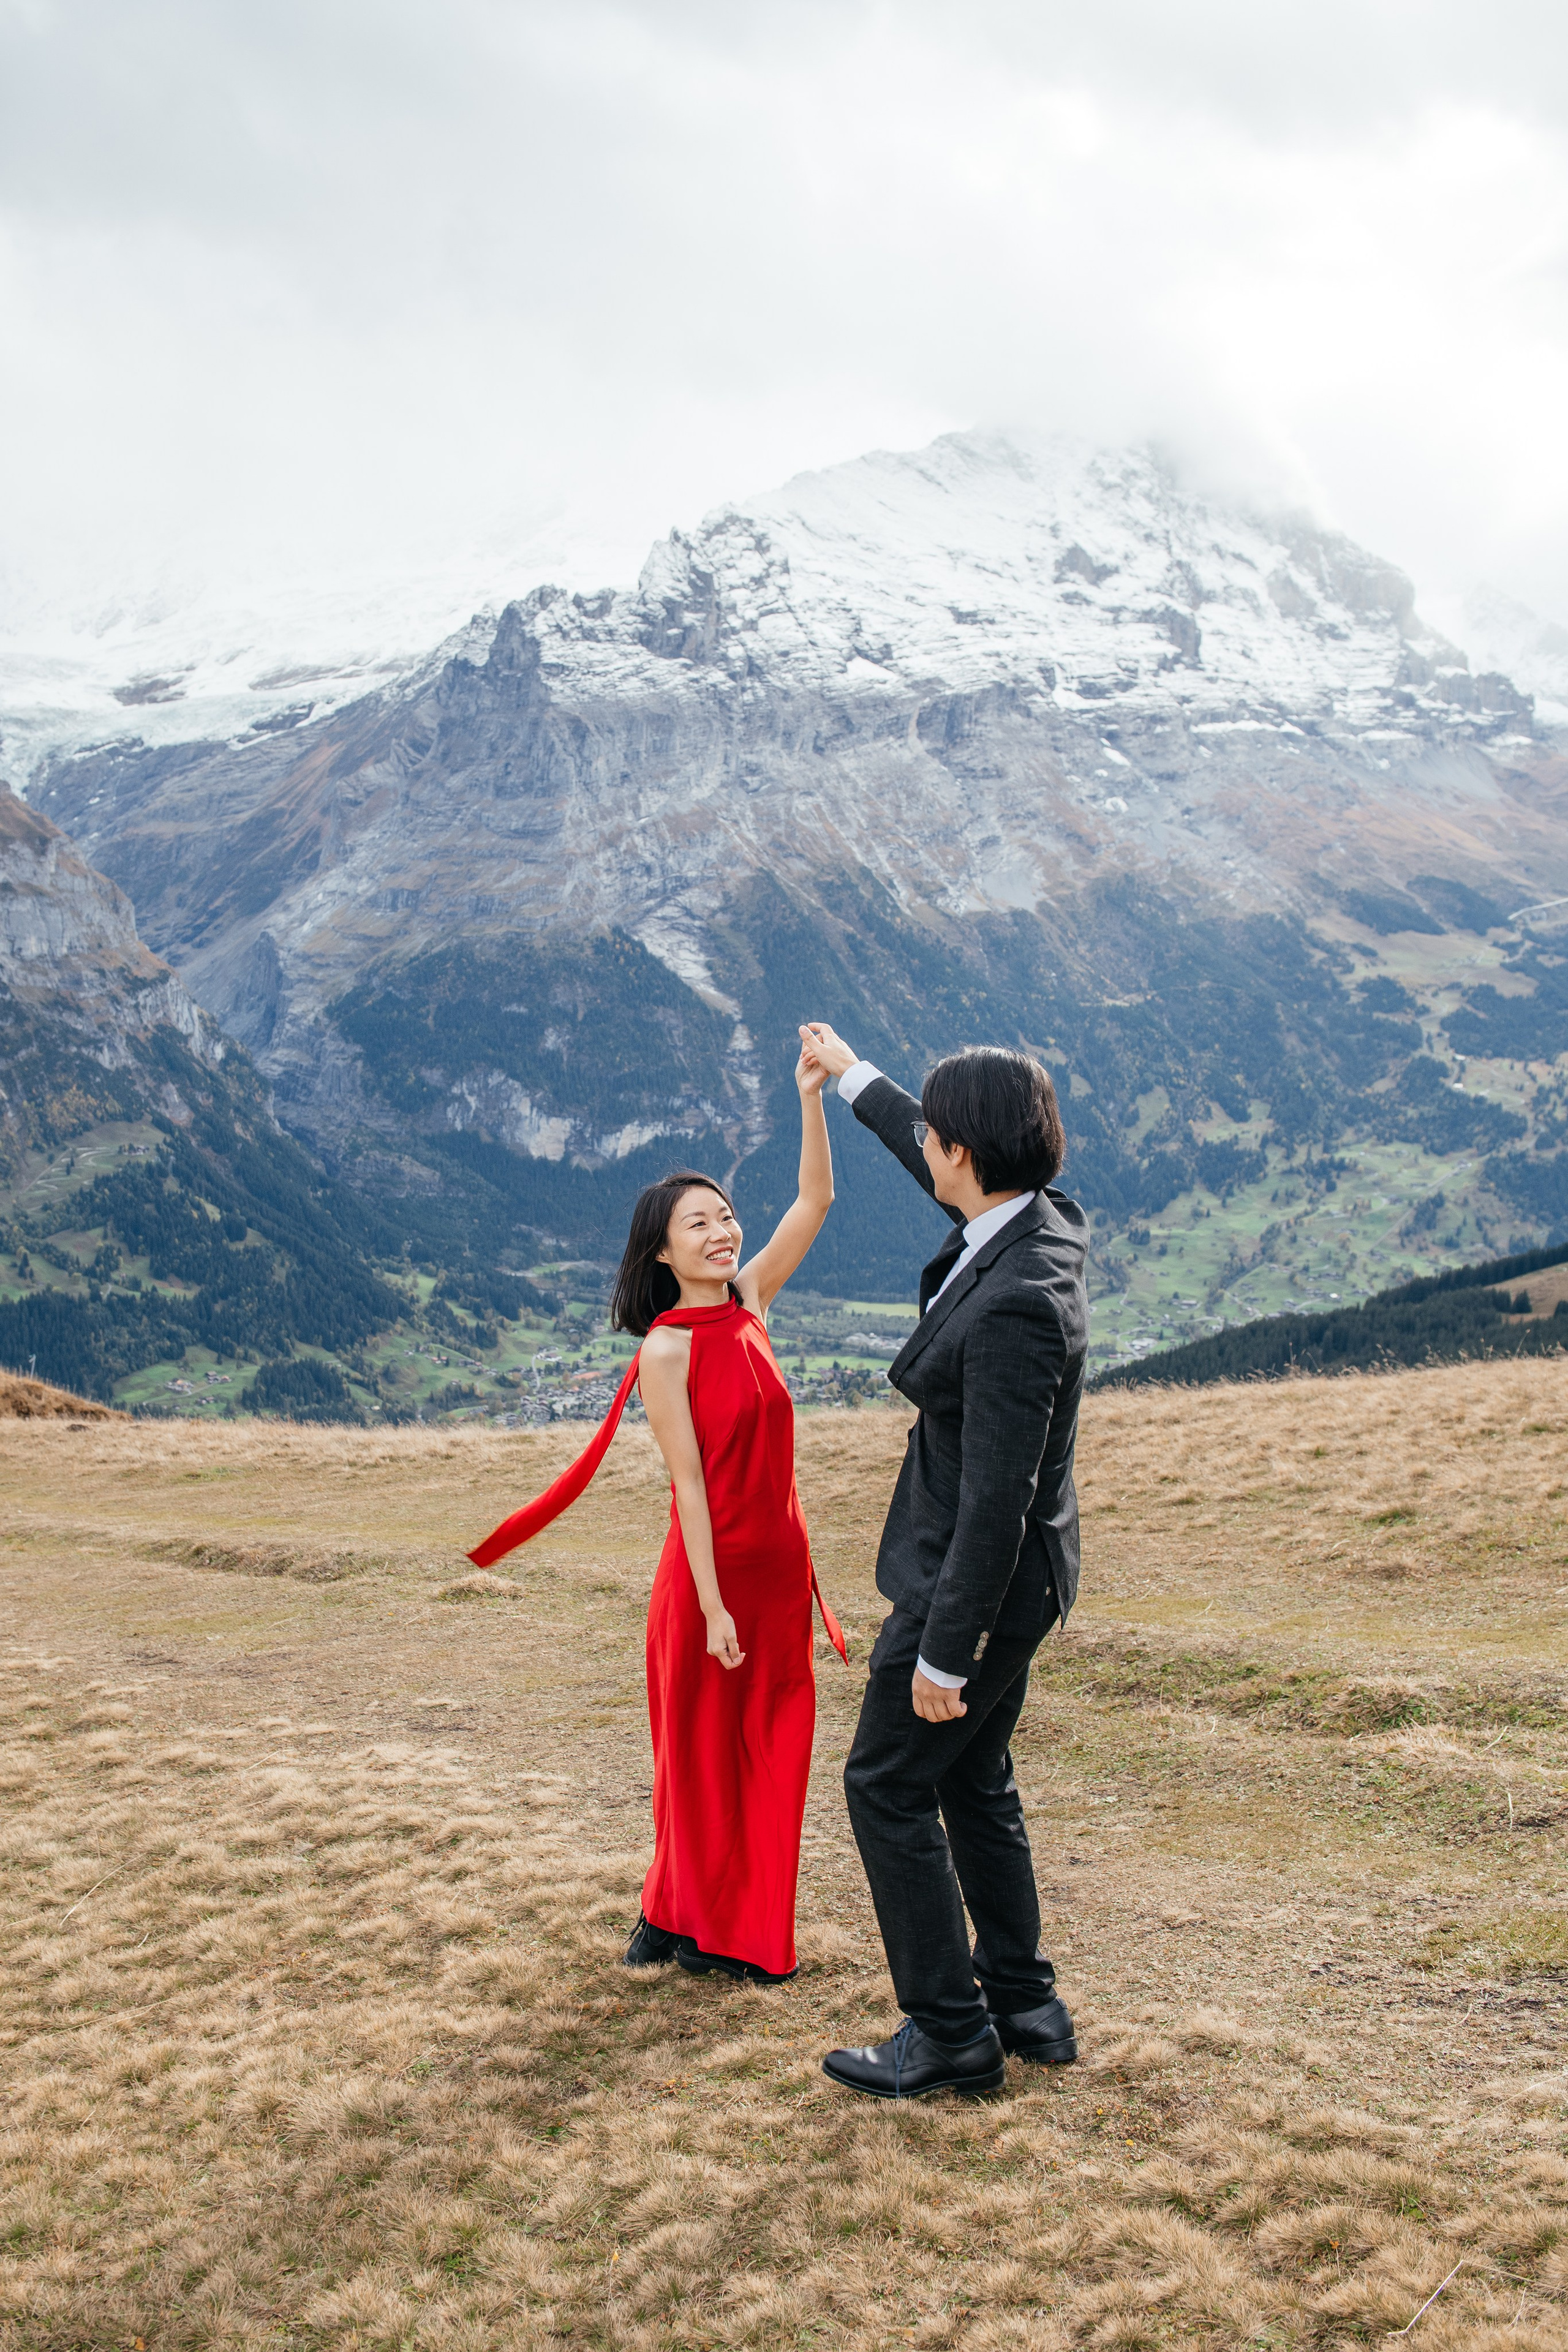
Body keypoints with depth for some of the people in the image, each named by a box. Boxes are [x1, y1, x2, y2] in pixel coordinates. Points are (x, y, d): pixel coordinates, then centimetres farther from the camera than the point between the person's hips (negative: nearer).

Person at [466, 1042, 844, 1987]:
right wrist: (713, 1607, -17)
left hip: (780, 1563, 6)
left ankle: (751, 1925, 28)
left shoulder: (747, 1306, 2)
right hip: (713, 1571, -6)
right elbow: (689, 1482, -17)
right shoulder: (667, 1349, -15)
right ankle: (693, 1924, 27)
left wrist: (812, 1095, -7)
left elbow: (816, 1200, 3)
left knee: (770, 1750, 14)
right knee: (704, 1751, 9)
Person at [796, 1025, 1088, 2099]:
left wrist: (944, 1653, -21)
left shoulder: (1017, 1302, -31)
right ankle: (1024, 2005, 32)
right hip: (1004, 1570, 10)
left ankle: (951, 2033, 15)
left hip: (976, 1580, -9)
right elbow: (939, 1165, 20)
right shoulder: (1046, 1217, -3)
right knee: (973, 1780, 20)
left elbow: (998, 1495, -28)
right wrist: (854, 1075, 32)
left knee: (889, 1785, 4)